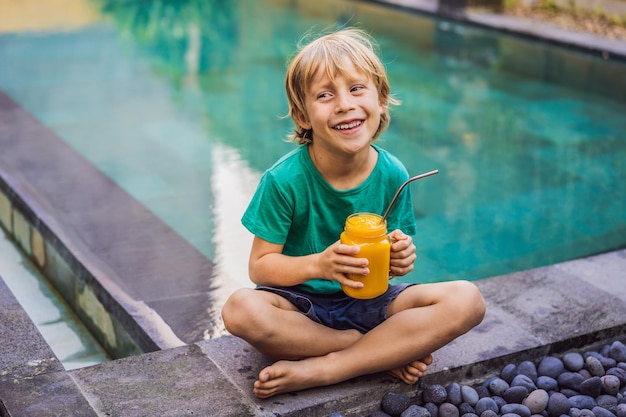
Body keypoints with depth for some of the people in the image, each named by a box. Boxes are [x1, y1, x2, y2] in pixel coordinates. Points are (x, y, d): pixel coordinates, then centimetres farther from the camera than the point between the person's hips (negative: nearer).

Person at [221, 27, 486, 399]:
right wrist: (317, 264, -31)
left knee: (467, 300, -21)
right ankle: (389, 352, -18)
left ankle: (319, 370, -22)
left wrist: (400, 258, -21)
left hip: (370, 302, 3)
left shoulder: (392, 175, -7)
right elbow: (260, 265, -13)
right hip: (303, 303, -2)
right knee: (240, 309, -35)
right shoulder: (285, 179, -16)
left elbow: (397, 247, 4)